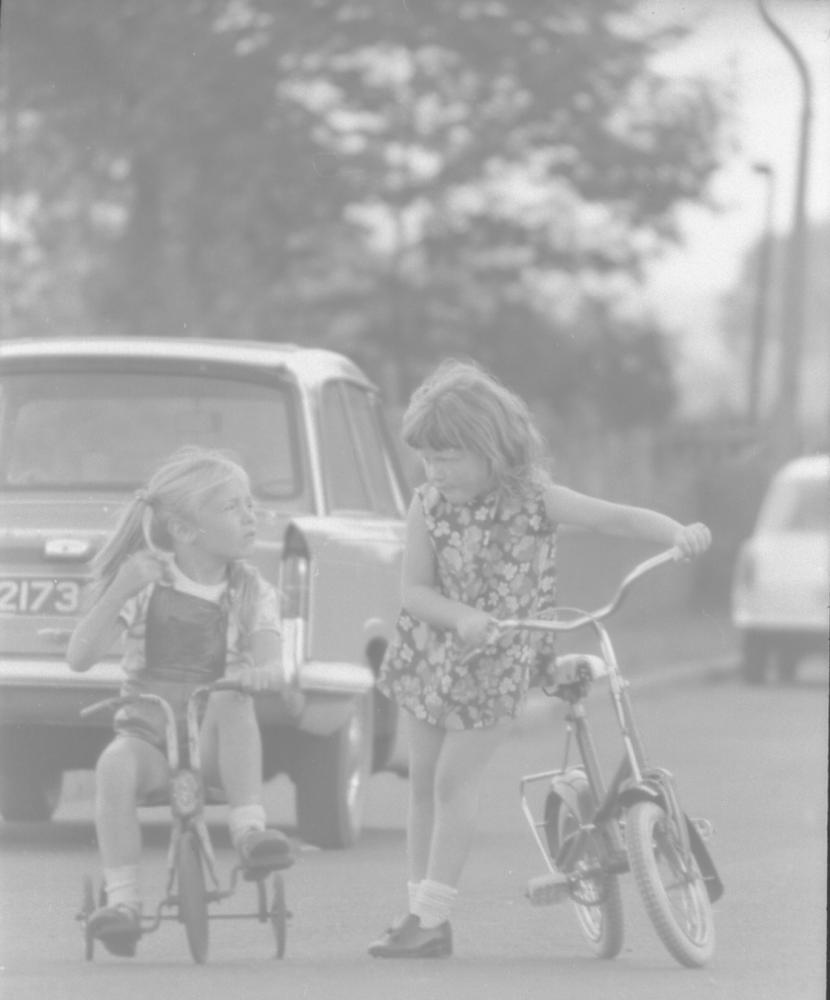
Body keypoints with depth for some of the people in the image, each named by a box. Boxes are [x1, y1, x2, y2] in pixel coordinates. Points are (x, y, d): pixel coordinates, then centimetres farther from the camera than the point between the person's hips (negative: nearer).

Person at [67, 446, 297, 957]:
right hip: (148, 735, -1)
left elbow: (271, 664, -13)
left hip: (214, 742, 1)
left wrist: (265, 674, -38)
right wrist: (118, 593, -21)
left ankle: (249, 828, -34)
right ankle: (123, 900, -32)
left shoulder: (251, 593, 1)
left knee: (232, 698, -32)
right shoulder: (146, 583, -1)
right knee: (116, 766, -34)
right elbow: (80, 657, -7)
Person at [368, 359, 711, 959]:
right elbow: (415, 590, -10)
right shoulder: (428, 508, -9)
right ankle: (423, 913, 13)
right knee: (424, 779, 6)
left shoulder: (533, 500, -14)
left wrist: (679, 534, -31)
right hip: (433, 652, 3)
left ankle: (433, 917, -3)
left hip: (498, 661, -3)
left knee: (455, 778, -8)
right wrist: (462, 616, -29)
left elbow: (620, 519, -14)